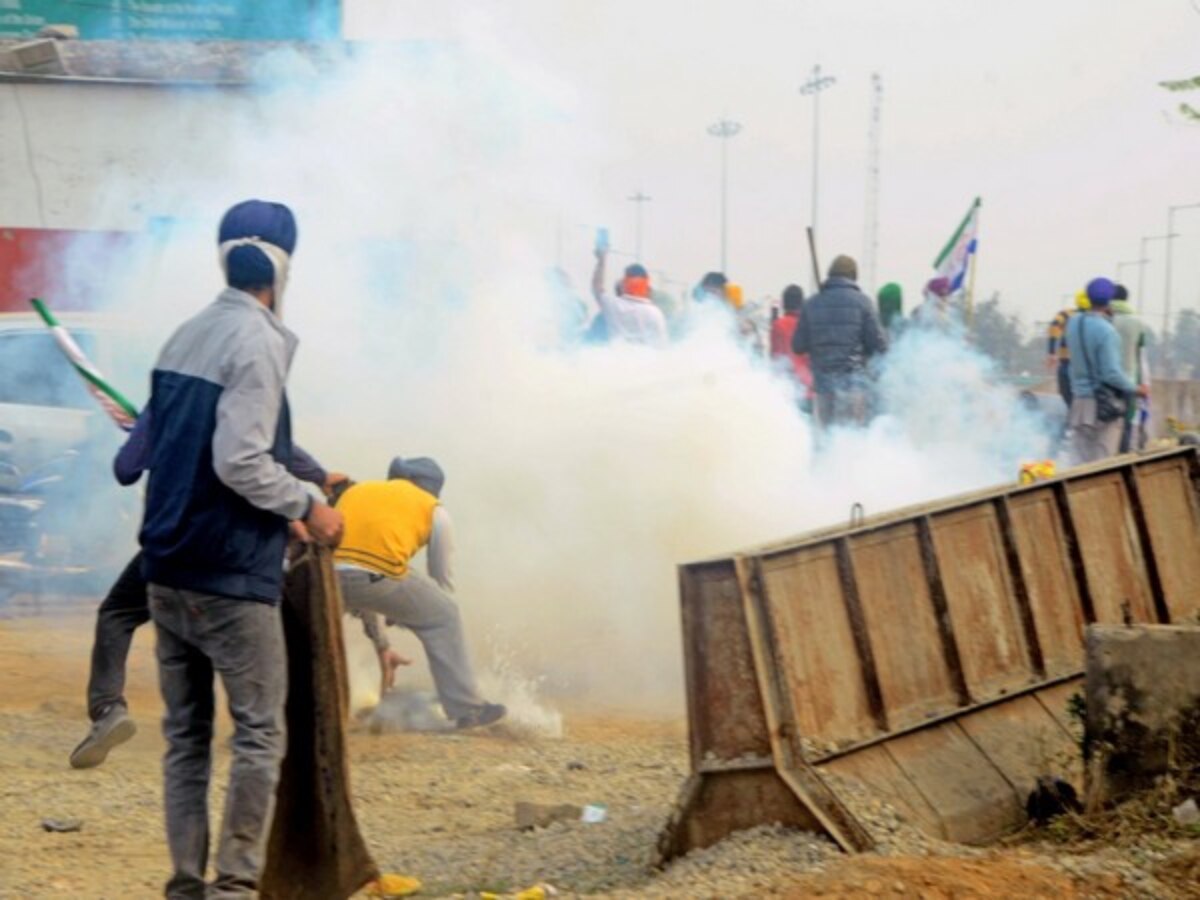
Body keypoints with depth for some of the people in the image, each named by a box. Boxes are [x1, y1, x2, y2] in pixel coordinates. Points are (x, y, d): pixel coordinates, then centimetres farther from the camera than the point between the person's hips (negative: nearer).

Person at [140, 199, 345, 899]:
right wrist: (307, 508, -8)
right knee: (260, 732, -1)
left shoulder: (185, 337, 11)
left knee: (186, 734, 10)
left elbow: (174, 446, 14)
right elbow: (239, 462, -21)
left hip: (168, 571, 8)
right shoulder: (258, 342, -13)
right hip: (231, 577, -7)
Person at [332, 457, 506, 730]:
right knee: (443, 616, 21)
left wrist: (381, 646, 45)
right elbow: (443, 582, 27)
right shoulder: (434, 510, 25)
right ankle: (466, 708, 23)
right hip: (378, 573, -4)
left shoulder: (354, 491, 37)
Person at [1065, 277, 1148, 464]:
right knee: (1102, 461, 0)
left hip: (1080, 400, 6)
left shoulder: (1074, 323, 2)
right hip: (1105, 405, -6)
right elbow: (1111, 373, -21)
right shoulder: (1107, 331, -18)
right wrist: (1135, 389, -5)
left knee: (1081, 461, 8)